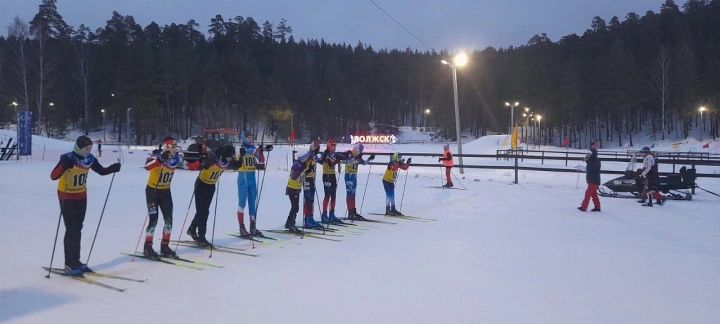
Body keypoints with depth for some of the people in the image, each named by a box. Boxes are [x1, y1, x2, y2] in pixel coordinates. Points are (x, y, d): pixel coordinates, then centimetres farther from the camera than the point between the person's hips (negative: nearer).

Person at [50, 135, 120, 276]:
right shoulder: (68, 158, -22)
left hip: (81, 197, 6)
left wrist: (113, 168, -10)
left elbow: (102, 171, 8)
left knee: (77, 229, 14)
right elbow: (53, 176, -30)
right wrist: (65, 166, -47)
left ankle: (75, 261, 25)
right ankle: (70, 264, 3)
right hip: (67, 197, -6)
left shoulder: (89, 159, -5)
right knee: (72, 230, -7)